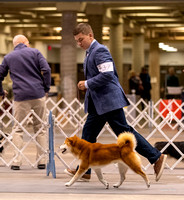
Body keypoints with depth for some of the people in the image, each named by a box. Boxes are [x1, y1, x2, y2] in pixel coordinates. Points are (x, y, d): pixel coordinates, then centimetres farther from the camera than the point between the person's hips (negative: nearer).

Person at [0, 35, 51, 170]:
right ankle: (42, 161, 7)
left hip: (21, 97, 0)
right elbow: (46, 70, -3)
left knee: (18, 129, 6)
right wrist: (46, 88, 7)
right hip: (38, 95, 0)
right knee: (40, 128, 8)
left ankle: (17, 161, -2)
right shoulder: (35, 52, 7)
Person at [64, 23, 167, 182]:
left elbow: (107, 74, -24)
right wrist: (87, 85, 12)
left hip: (109, 101, -10)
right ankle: (84, 170, 11)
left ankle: (157, 157, -2)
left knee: (124, 132, -7)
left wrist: (87, 84, -17)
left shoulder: (100, 50, -13)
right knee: (88, 134, 7)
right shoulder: (90, 53, 18)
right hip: (98, 103, 10)